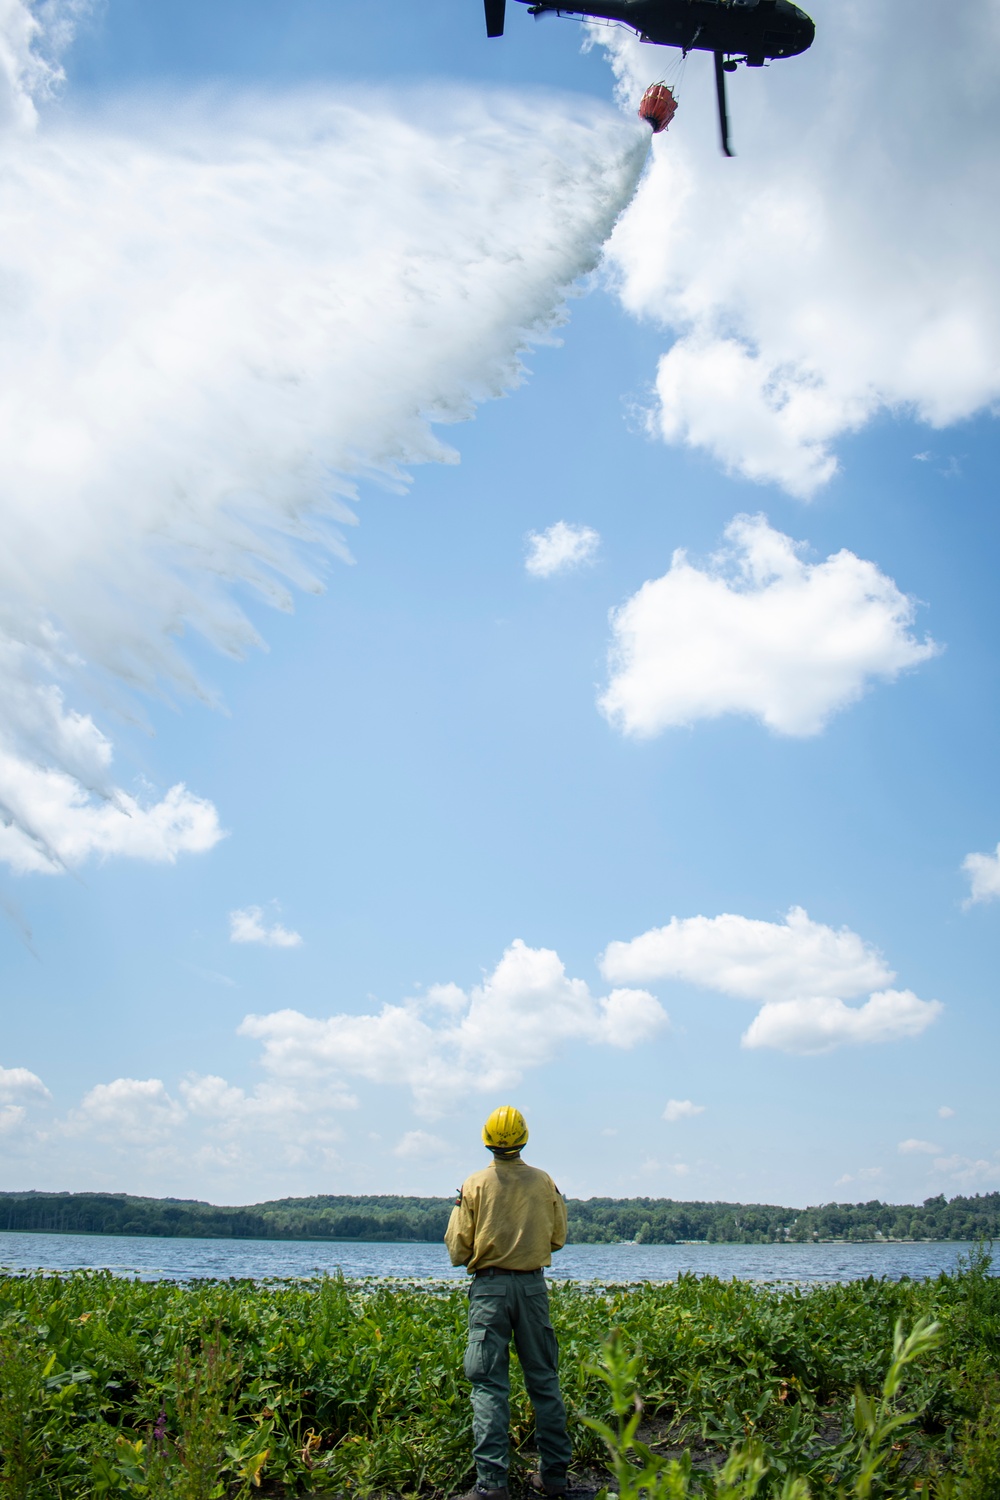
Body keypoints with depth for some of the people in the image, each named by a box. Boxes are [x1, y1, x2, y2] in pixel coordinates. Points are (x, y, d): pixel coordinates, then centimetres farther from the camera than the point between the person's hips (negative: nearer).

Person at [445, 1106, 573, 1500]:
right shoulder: (544, 1183, 1)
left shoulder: (475, 1185, -6)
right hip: (533, 1285, 3)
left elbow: (458, 1249, -4)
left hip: (490, 1287, -3)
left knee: (489, 1383, -1)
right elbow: (558, 1238, 11)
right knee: (544, 1379, 12)